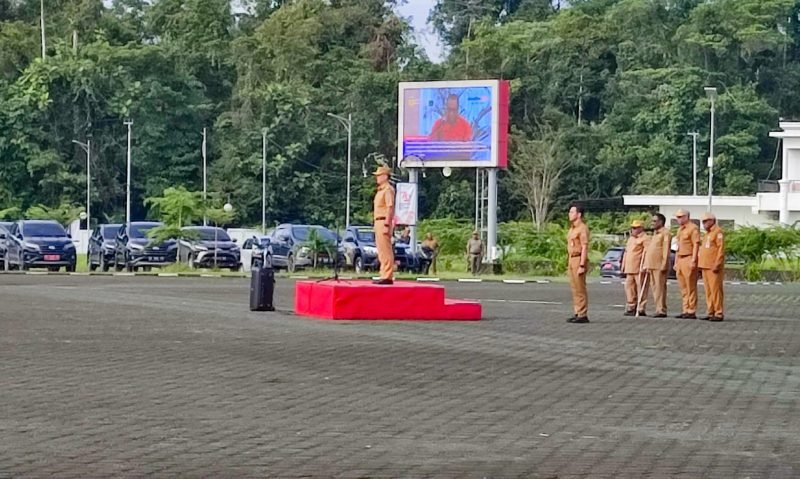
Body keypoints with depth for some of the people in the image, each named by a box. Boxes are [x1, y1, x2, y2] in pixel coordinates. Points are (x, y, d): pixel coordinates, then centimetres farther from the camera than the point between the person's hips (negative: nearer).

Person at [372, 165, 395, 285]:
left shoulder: (388, 189, -11)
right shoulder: (380, 190, 20)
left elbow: (390, 208, -17)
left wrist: (386, 225, -22)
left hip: (384, 222, -11)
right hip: (378, 221, 11)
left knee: (386, 250, -10)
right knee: (381, 250, 12)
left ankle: (388, 276, -11)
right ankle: (384, 275, 17)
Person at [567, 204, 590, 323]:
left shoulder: (582, 228, -12)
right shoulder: (572, 228, 17)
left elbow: (584, 247, -17)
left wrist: (582, 265, -21)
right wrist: (569, 263, 18)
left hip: (579, 259, -10)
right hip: (571, 259, 10)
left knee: (580, 288, -8)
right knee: (575, 288, 10)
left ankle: (583, 315, -7)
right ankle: (578, 313, 14)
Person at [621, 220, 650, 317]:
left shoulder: (645, 239, -5)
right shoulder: (630, 239, 22)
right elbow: (626, 253, 26)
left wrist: (645, 266, -22)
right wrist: (623, 266, 22)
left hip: (640, 269, -9)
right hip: (629, 269, 9)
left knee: (641, 289, -5)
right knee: (629, 287, 7)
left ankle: (641, 309, -3)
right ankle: (631, 308, 13)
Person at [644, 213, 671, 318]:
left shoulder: (665, 233, -6)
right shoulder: (655, 233, 22)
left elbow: (666, 250, -13)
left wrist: (664, 265, -19)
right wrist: (647, 265, 18)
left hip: (660, 265, -9)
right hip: (652, 265, 9)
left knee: (660, 287, -10)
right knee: (654, 286, 7)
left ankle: (661, 310, -10)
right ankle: (659, 309, 10)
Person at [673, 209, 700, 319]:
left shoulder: (693, 228, -8)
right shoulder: (680, 229, 20)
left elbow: (696, 245, -14)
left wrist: (693, 261, -20)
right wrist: (676, 262, 21)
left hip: (689, 259, -9)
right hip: (680, 260, 9)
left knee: (691, 288, -8)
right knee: (683, 288, 9)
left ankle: (692, 312, -8)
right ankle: (685, 311, 11)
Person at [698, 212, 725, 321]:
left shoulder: (718, 232, -8)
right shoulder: (707, 233, 21)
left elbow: (721, 249, -15)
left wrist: (717, 264, -20)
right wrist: (700, 264, 16)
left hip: (713, 267, -9)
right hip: (705, 266, 9)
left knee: (715, 290, -9)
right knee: (708, 291, 8)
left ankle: (719, 314, -8)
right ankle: (711, 313, 11)